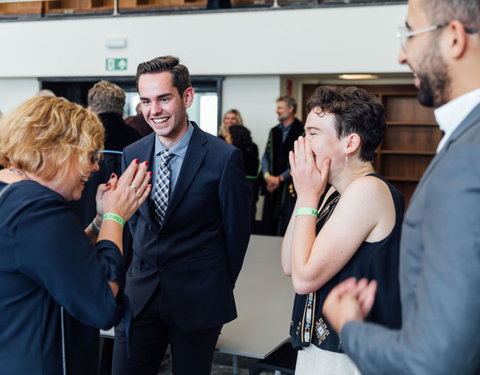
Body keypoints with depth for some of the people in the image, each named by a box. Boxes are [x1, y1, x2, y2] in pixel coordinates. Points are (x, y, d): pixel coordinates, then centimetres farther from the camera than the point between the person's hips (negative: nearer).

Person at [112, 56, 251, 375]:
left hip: (198, 300, -3)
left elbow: (236, 230, -5)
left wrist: (218, 290, 4)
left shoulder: (224, 158, -13)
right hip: (139, 295, 4)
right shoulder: (132, 154, 3)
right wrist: (143, 272, 8)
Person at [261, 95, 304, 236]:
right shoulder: (274, 132, 15)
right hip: (272, 186, 6)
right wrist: (267, 175, -3)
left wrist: (280, 178, -10)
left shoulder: (302, 132, -6)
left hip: (290, 186, -6)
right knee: (268, 226, 7)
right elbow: (266, 156, 15)